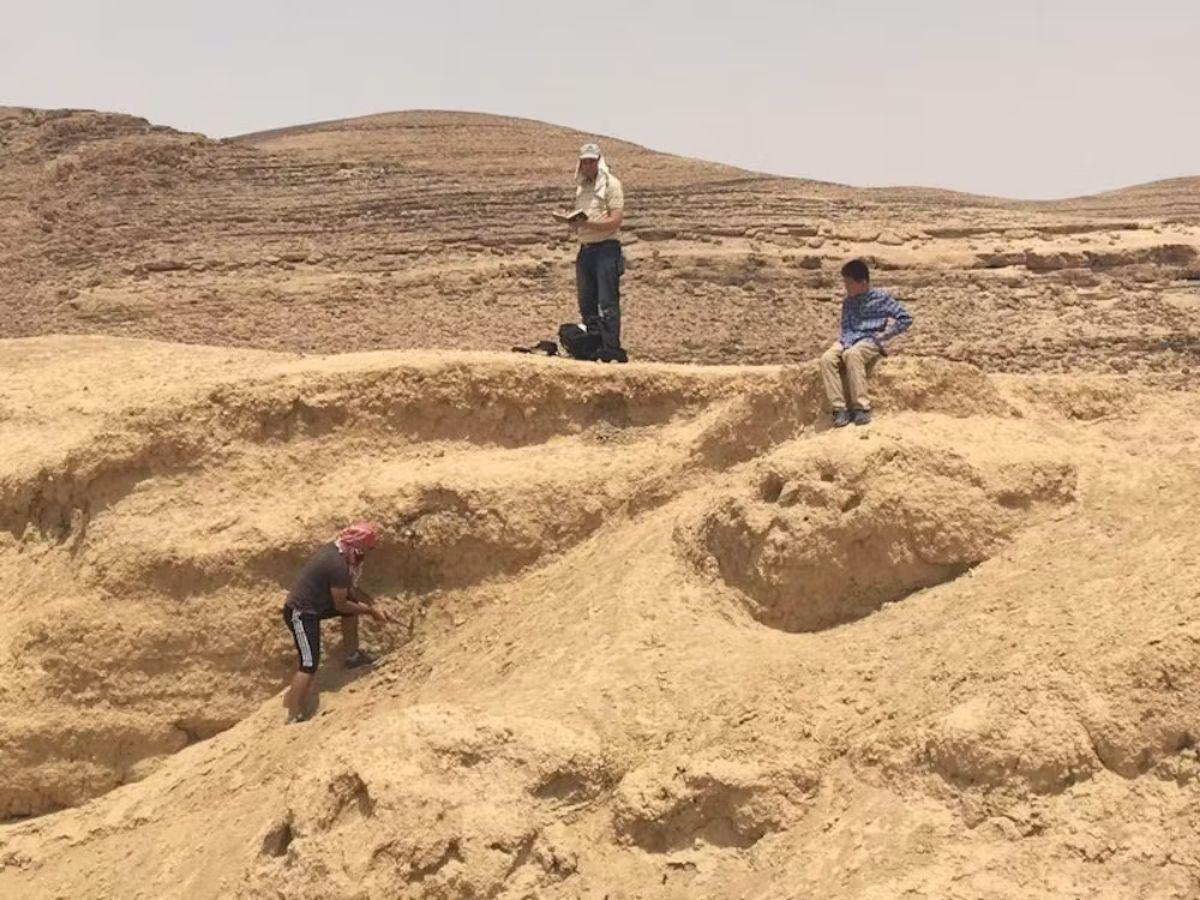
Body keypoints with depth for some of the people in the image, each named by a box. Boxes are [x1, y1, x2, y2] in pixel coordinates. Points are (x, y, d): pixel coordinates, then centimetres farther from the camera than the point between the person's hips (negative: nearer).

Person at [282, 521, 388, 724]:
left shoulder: (338, 549, 2)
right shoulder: (338, 565, -27)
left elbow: (351, 588, 12)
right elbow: (340, 605, -18)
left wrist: (372, 605, 2)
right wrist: (369, 611, -5)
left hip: (312, 603, 10)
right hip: (300, 614, -10)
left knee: (354, 603, 21)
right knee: (309, 665, -13)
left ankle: (352, 656, 36)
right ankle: (294, 718, -9)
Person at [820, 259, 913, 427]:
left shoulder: (881, 298, -1)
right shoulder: (848, 302, 12)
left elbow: (906, 319, -1)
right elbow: (846, 328, 9)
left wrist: (883, 335, -7)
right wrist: (847, 344, -13)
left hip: (872, 341, -5)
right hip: (851, 341, 5)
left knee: (852, 354, -39)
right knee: (827, 358, -27)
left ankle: (862, 407, -34)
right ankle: (840, 408, -28)